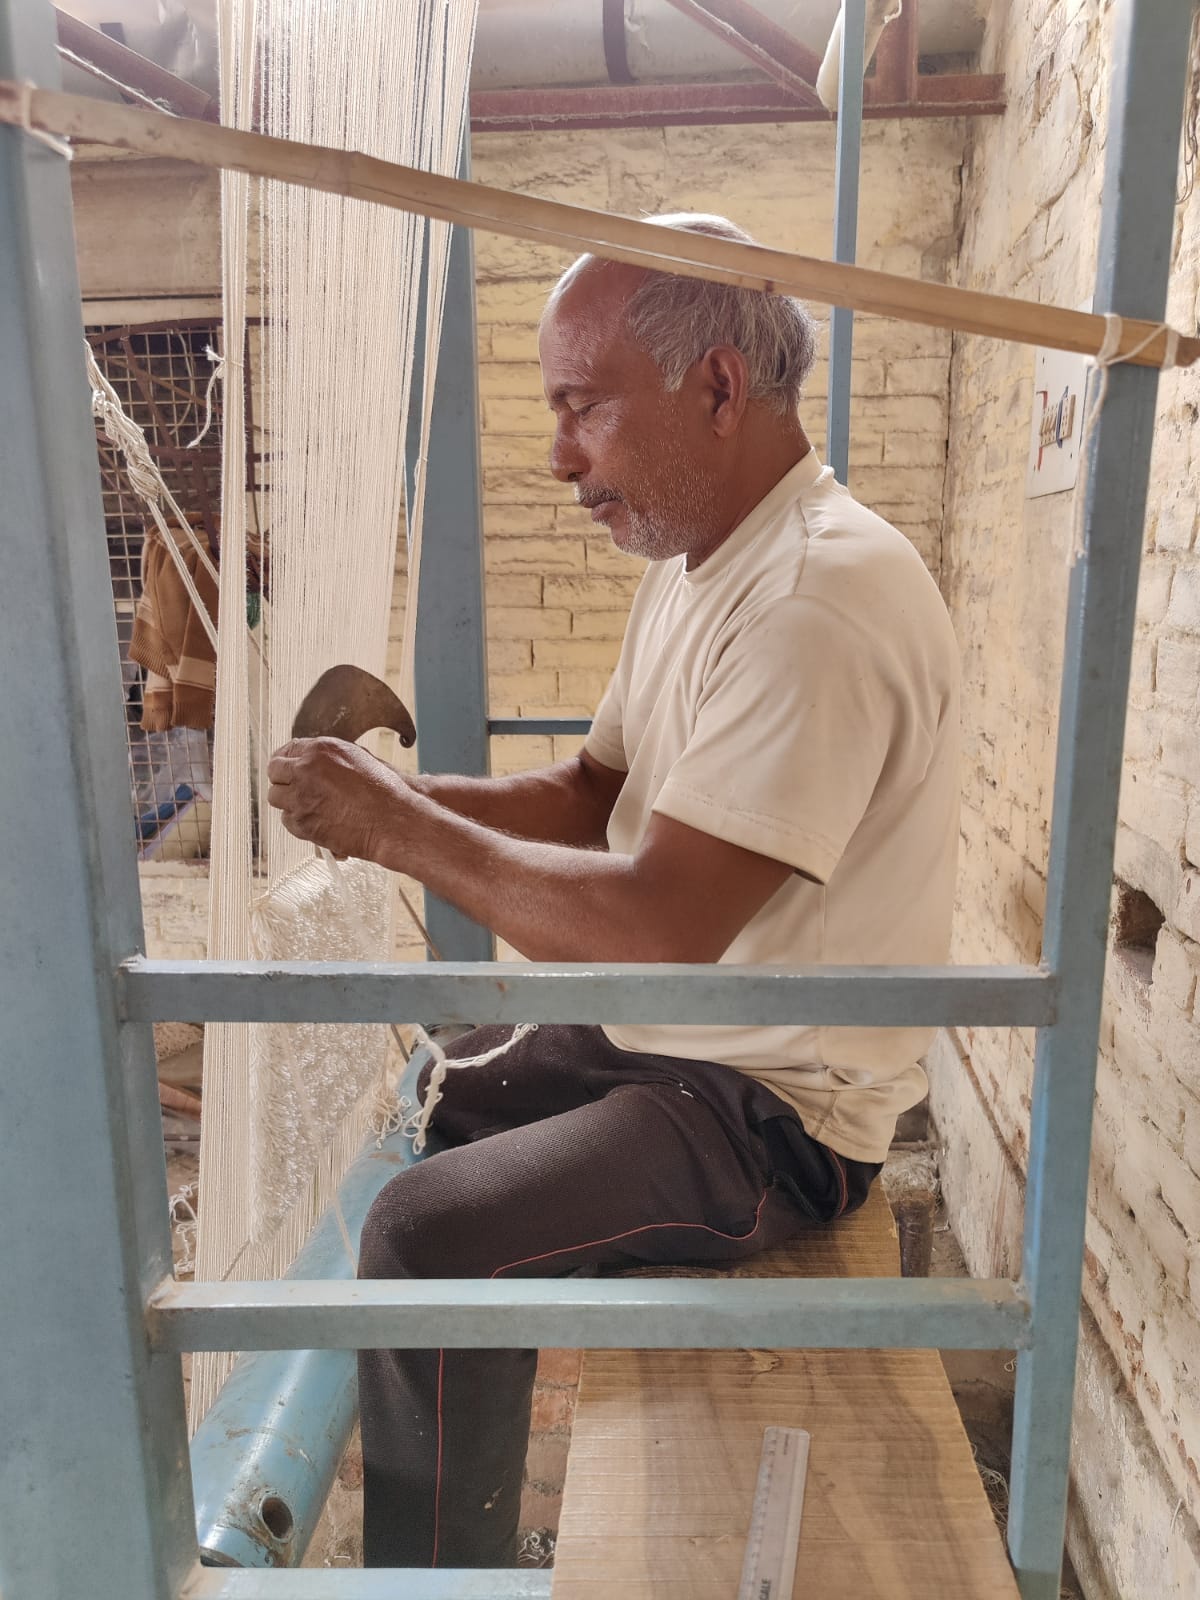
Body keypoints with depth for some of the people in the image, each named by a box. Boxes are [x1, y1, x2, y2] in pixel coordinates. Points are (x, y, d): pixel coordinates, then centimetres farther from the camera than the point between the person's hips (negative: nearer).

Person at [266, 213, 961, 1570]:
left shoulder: (824, 596, -26)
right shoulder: (695, 566, 7)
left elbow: (657, 927, -30)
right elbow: (594, 792, 10)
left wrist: (404, 827, -19)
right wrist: (391, 796, -6)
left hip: (776, 1108, -9)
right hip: (659, 1043, 9)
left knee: (428, 1236, -22)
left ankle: (437, 1560, 6)